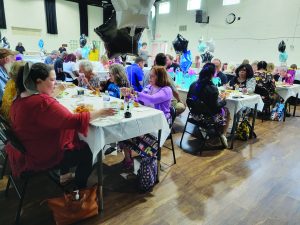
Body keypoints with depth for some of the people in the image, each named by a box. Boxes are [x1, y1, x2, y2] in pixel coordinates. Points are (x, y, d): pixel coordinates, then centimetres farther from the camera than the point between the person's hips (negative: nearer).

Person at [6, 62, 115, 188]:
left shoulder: (20, 99, 0)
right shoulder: (42, 102, -31)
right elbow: (73, 121, -30)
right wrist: (99, 113, -19)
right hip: (41, 158, -9)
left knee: (79, 144, 24)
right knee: (85, 151, 9)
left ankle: (64, 175, 39)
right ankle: (80, 189, 29)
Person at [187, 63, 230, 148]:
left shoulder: (193, 84, -5)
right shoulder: (213, 88, -24)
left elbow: (188, 102, 4)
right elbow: (215, 107, -19)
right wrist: (223, 99, 1)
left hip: (195, 114, 6)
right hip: (208, 117, -6)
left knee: (222, 109, 30)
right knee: (226, 111, 22)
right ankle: (222, 135, 23)